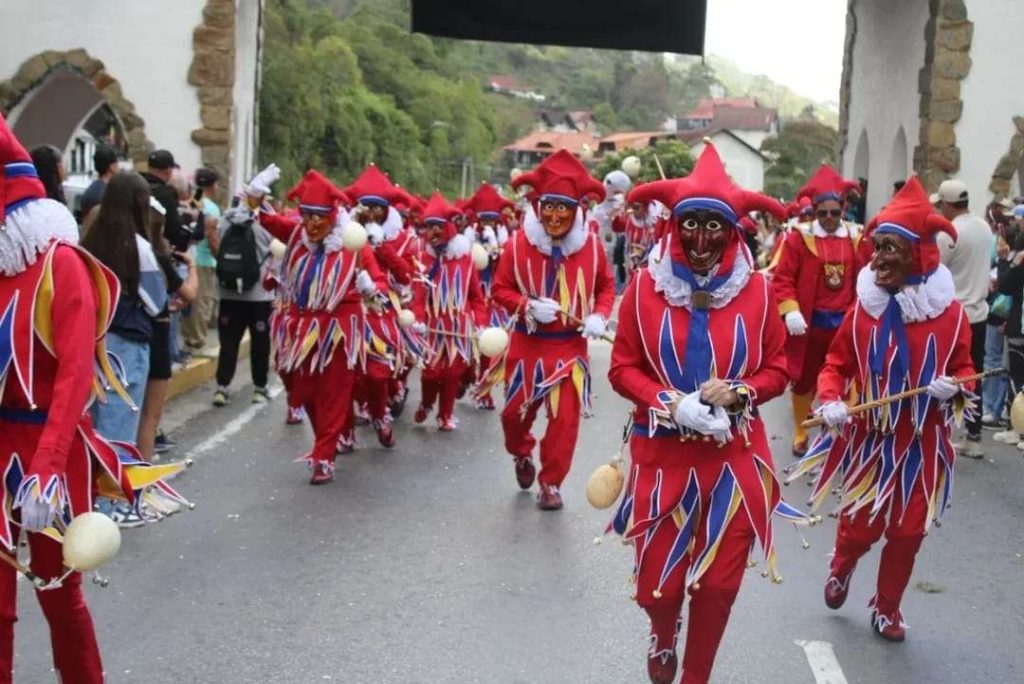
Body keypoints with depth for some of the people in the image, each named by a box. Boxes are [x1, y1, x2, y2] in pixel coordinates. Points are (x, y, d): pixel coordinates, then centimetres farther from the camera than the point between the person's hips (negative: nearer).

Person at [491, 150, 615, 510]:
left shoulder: (591, 244, -6)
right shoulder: (518, 243, -9)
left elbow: (606, 286, 8)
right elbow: (500, 289, -3)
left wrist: (599, 316, -11)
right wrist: (528, 307, -21)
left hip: (571, 347, 0)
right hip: (527, 343, 0)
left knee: (565, 418, -2)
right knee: (515, 411, 10)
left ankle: (551, 483, 15)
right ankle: (522, 455, 43)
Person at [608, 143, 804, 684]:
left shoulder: (756, 290, -3)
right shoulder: (645, 285, -5)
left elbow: (776, 370, 3)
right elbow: (622, 367, -2)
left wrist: (735, 394, -16)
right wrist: (673, 403, -17)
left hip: (734, 455, 1)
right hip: (662, 451, 0)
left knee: (719, 581, 5)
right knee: (657, 578, 7)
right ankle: (663, 637, 44)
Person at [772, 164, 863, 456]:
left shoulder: (856, 237, 2)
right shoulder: (799, 237, -7)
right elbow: (782, 278, -9)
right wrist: (790, 311, -21)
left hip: (845, 322, 2)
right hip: (809, 322, -2)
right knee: (804, 379, 11)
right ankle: (801, 433, 27)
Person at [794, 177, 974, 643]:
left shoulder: (950, 314, -10)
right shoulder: (863, 309, -7)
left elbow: (964, 369, 2)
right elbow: (836, 364, 0)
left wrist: (955, 389, -20)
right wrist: (830, 401, -18)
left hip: (922, 443, 0)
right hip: (869, 438, 0)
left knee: (907, 532, 10)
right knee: (860, 524, 8)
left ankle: (887, 607, 33)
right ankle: (841, 567, 44)